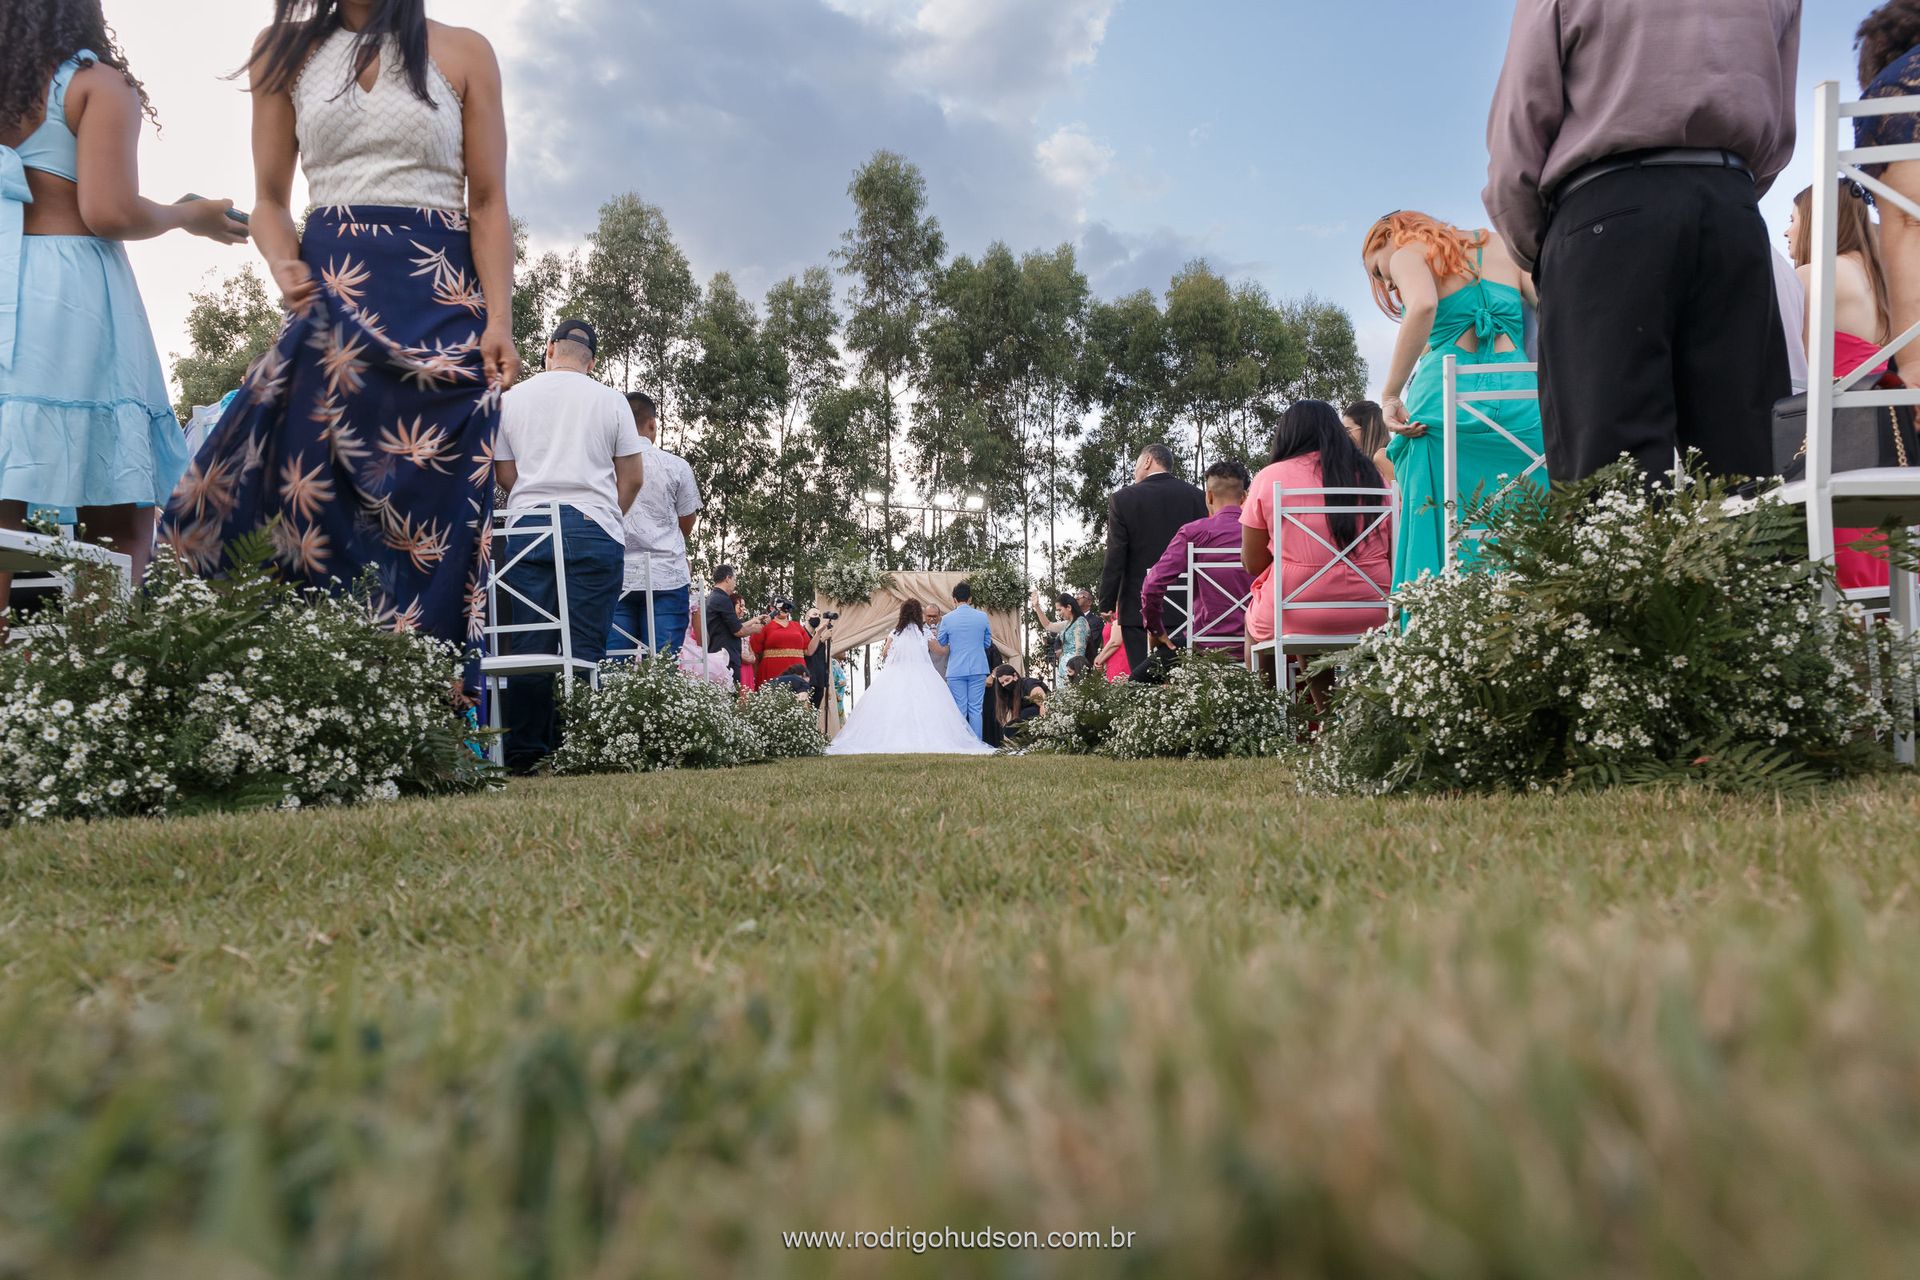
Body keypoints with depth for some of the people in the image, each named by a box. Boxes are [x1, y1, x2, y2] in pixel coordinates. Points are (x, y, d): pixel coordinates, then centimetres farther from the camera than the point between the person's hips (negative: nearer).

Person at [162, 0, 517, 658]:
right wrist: (285, 267, -7)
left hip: (442, 301, -1)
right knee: (312, 493, -11)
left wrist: (499, 318, -9)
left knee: (436, 514, -10)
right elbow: (271, 199, 15)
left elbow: (489, 204, 5)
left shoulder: (464, 53, 10)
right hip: (329, 298, 2)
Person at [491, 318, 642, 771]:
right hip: (593, 529, -2)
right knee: (584, 648, -3)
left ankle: (525, 754, 3)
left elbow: (503, 475, 16)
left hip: (526, 528, 2)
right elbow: (633, 477, 7)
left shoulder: (512, 399, 11)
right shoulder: (609, 399, 6)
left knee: (529, 646, 3)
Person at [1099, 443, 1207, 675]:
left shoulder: (1124, 499, -4)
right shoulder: (1195, 496, 3)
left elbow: (1115, 560, -6)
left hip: (1139, 610, -3)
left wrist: (1106, 605, 1)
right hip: (1185, 609, 3)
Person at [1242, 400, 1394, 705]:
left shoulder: (1270, 477, -1)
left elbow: (1253, 563, 1)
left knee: (1253, 621, 28)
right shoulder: (1371, 473, 9)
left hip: (1296, 616, -3)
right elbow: (1392, 552, 12)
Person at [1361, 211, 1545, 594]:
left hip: (1447, 401, -4)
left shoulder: (1408, 253, 9)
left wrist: (1391, 396, -13)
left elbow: (1423, 305, -15)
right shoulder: (1502, 248, 23)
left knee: (1442, 547, -3)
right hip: (1523, 404, 4)